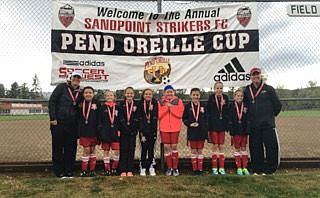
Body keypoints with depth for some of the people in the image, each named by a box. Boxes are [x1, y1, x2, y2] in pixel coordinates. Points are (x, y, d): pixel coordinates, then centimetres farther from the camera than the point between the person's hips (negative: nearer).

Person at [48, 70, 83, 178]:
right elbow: (51, 102, -4)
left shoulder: (80, 92, 12)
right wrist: (53, 118, -10)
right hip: (58, 123, -4)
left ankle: (69, 171, 17)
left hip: (72, 125, 4)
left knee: (71, 148, 7)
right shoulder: (61, 87, -1)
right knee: (58, 148, 4)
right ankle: (58, 171, 15)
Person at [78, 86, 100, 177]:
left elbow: (100, 117, -2)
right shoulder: (81, 103, 4)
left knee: (92, 150, 8)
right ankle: (84, 171, 9)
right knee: (86, 150, -1)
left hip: (93, 131, 0)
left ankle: (92, 170, 16)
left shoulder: (97, 103, 0)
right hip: (84, 131, 0)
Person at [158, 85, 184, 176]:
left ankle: (175, 168, 9)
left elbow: (180, 114, -5)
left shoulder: (178, 101, 6)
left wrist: (171, 107, -13)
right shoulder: (160, 102, 7)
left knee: (174, 146, 0)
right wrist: (166, 108, -13)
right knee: (166, 147, 1)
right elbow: (158, 115, -2)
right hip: (164, 128, 1)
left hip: (175, 128, -1)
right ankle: (169, 167, 12)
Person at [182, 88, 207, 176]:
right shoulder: (187, 106, 1)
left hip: (201, 131, 0)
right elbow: (184, 118, 2)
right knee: (193, 151, 7)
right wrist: (190, 124, -15)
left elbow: (207, 118, 1)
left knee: (200, 150, 7)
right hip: (192, 131, 0)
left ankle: (200, 169, 15)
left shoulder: (203, 106, 1)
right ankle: (194, 169, 16)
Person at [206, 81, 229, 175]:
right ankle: (214, 168, 11)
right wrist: (209, 127, -8)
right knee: (215, 146, 3)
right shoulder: (211, 98, -3)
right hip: (213, 125, -2)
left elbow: (227, 112, 7)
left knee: (221, 146, 7)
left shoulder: (225, 98, 5)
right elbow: (208, 113, -5)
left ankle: (221, 168, 13)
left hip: (222, 125, 2)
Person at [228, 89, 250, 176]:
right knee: (237, 149, 5)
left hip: (244, 130, 2)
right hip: (235, 131, -2)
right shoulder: (232, 106, -1)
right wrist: (230, 131, -9)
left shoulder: (245, 106, 5)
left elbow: (248, 119, 7)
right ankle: (239, 168, 12)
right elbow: (229, 119, -5)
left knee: (244, 148, 8)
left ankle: (245, 168, 14)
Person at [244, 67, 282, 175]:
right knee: (255, 149, 8)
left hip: (268, 124, -2)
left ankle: (269, 169, 9)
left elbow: (277, 105, 7)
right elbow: (245, 106, 20)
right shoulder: (247, 91, 9)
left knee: (272, 147, -6)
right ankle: (257, 170, 19)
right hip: (253, 126, 3)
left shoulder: (269, 89, 2)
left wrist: (271, 115, 12)